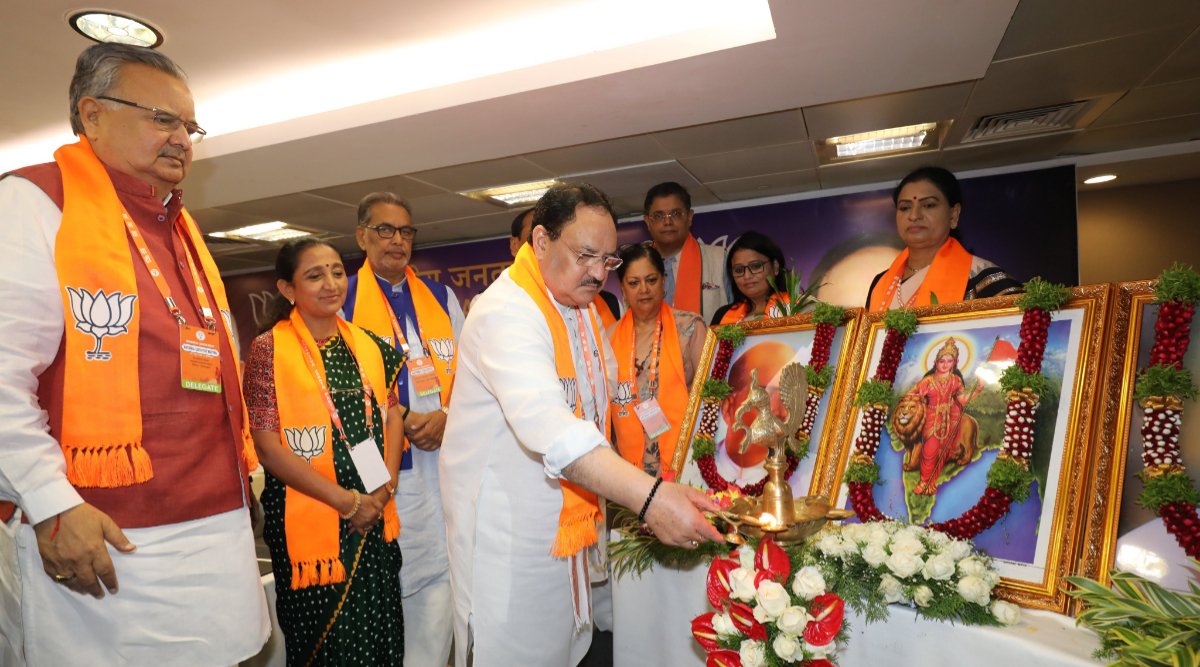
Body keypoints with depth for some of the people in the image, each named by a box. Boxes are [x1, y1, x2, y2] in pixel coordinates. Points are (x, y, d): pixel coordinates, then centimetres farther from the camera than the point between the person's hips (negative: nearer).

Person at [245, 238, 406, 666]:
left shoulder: (368, 345, 7)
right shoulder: (269, 349, -7)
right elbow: (269, 449, -12)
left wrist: (386, 487, -4)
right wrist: (345, 500, -13)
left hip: (375, 521, 4)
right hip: (309, 523, -4)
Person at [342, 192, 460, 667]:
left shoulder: (440, 298, 14)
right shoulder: (342, 300, 2)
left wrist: (448, 416, -6)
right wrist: (402, 421, -10)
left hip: (447, 457, 4)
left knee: (442, 571, 7)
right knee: (393, 579, 2)